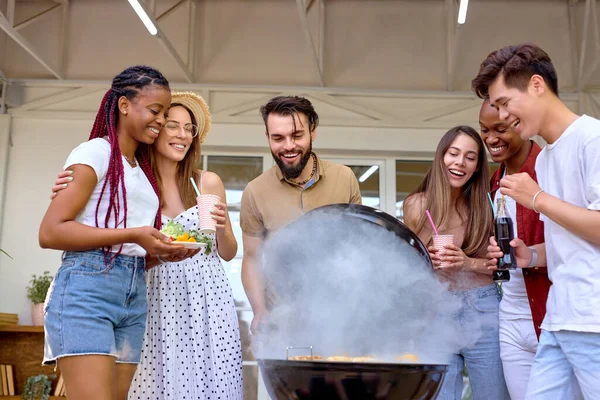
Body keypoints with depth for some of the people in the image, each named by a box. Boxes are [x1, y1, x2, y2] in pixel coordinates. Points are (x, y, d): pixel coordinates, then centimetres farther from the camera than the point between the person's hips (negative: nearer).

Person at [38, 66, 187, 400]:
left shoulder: (142, 170, 21)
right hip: (87, 288, -7)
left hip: (134, 298, 8)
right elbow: (50, 232, -11)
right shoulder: (95, 152, -2)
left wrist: (163, 251, -1)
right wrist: (131, 236, -16)